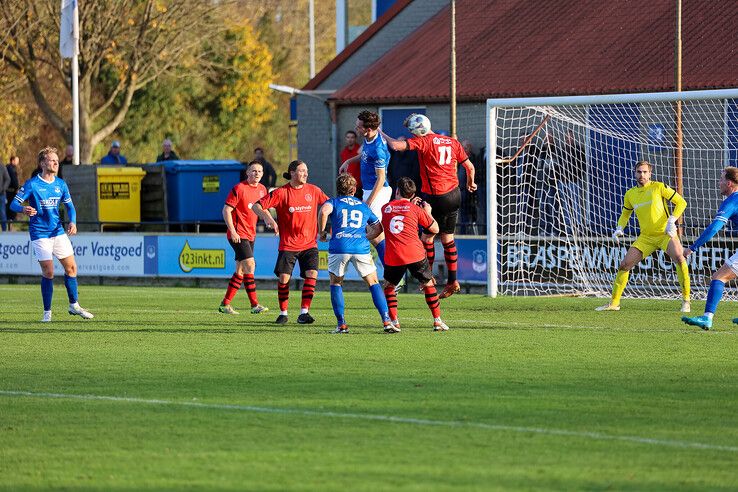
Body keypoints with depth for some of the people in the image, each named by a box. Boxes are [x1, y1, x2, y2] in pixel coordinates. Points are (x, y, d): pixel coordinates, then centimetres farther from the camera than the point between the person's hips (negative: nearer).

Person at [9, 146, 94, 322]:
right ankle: (47, 312, 3)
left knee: (71, 267, 4)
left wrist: (72, 222, -7)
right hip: (39, 234, -5)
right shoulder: (32, 184, -10)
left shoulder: (60, 184, 5)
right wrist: (24, 209, -34)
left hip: (58, 232, 5)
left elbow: (69, 206, 14)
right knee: (48, 272, -8)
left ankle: (74, 305, 20)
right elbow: (14, 204, -11)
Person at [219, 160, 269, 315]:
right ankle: (254, 305, -14)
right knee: (250, 265, -16)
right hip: (238, 235, -8)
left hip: (250, 235, 8)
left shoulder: (262, 189, 10)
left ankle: (225, 304, 17)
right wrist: (233, 231, -18)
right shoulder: (239, 189, -12)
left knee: (241, 270, 9)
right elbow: (226, 210, -12)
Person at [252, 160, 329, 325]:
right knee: (283, 277, -6)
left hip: (309, 243, 2)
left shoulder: (313, 191, 5)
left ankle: (304, 312, -8)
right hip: (288, 244, -2)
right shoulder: (281, 193, -5)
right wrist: (268, 218, -24)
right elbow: (257, 206, -7)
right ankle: (283, 313, 11)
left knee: (312, 274, -14)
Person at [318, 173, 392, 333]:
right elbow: (378, 228, 27)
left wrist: (322, 232, 2)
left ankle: (341, 324, 8)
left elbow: (324, 211, -9)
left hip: (339, 248, -1)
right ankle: (386, 320, 1)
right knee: (373, 283, 12)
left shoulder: (334, 202, 14)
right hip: (361, 248, 1)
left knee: (336, 283, 16)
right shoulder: (363, 206, 24)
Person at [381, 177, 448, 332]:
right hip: (416, 255, -1)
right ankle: (437, 321, 16)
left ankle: (394, 322, 6)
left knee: (389, 286, 19)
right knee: (428, 284, 17)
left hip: (393, 258, 1)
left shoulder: (386, 208, 11)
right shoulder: (415, 209, 5)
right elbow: (434, 229, 13)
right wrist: (428, 212, 29)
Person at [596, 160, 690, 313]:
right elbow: (625, 213, 26)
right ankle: (614, 303, 13)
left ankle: (685, 300, -18)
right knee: (624, 265, -2)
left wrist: (671, 221, -17)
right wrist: (619, 228, 7)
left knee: (679, 259, -29)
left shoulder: (658, 187, -5)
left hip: (665, 234, -5)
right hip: (645, 237, 5)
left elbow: (681, 202, -4)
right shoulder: (630, 194, 9)